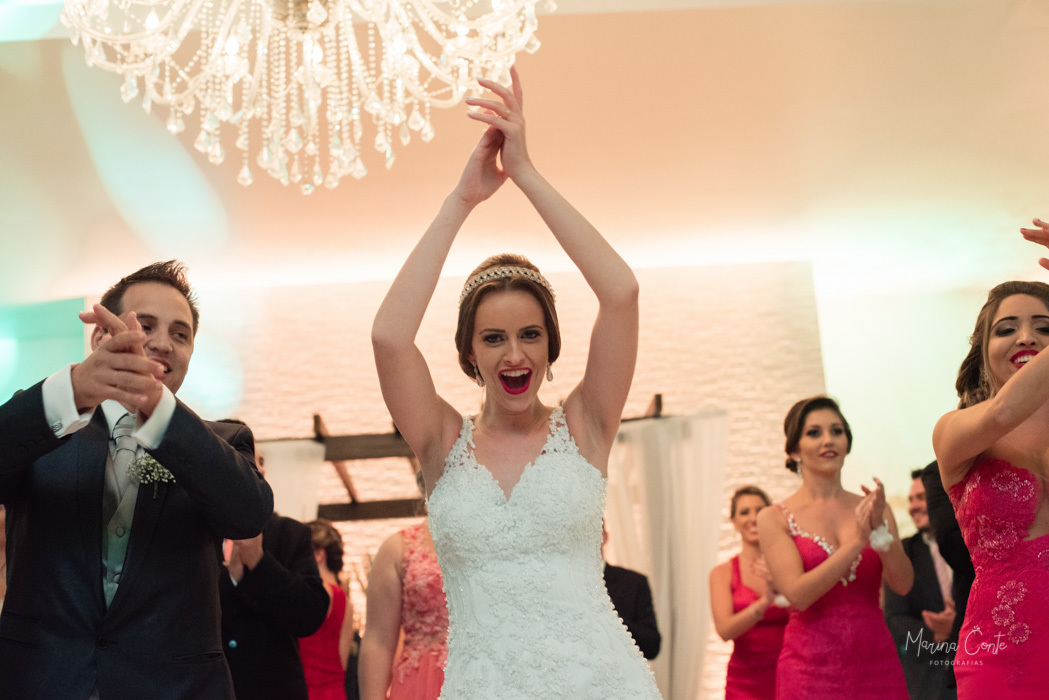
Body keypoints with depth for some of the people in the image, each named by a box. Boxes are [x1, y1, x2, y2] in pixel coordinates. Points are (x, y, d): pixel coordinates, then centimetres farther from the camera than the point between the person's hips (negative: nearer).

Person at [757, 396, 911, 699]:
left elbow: (903, 584, -2)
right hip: (813, 668, -2)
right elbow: (798, 594, -13)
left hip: (876, 662, 3)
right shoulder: (775, 519, -1)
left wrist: (880, 531, -17)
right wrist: (857, 541, -17)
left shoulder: (872, 508, 8)